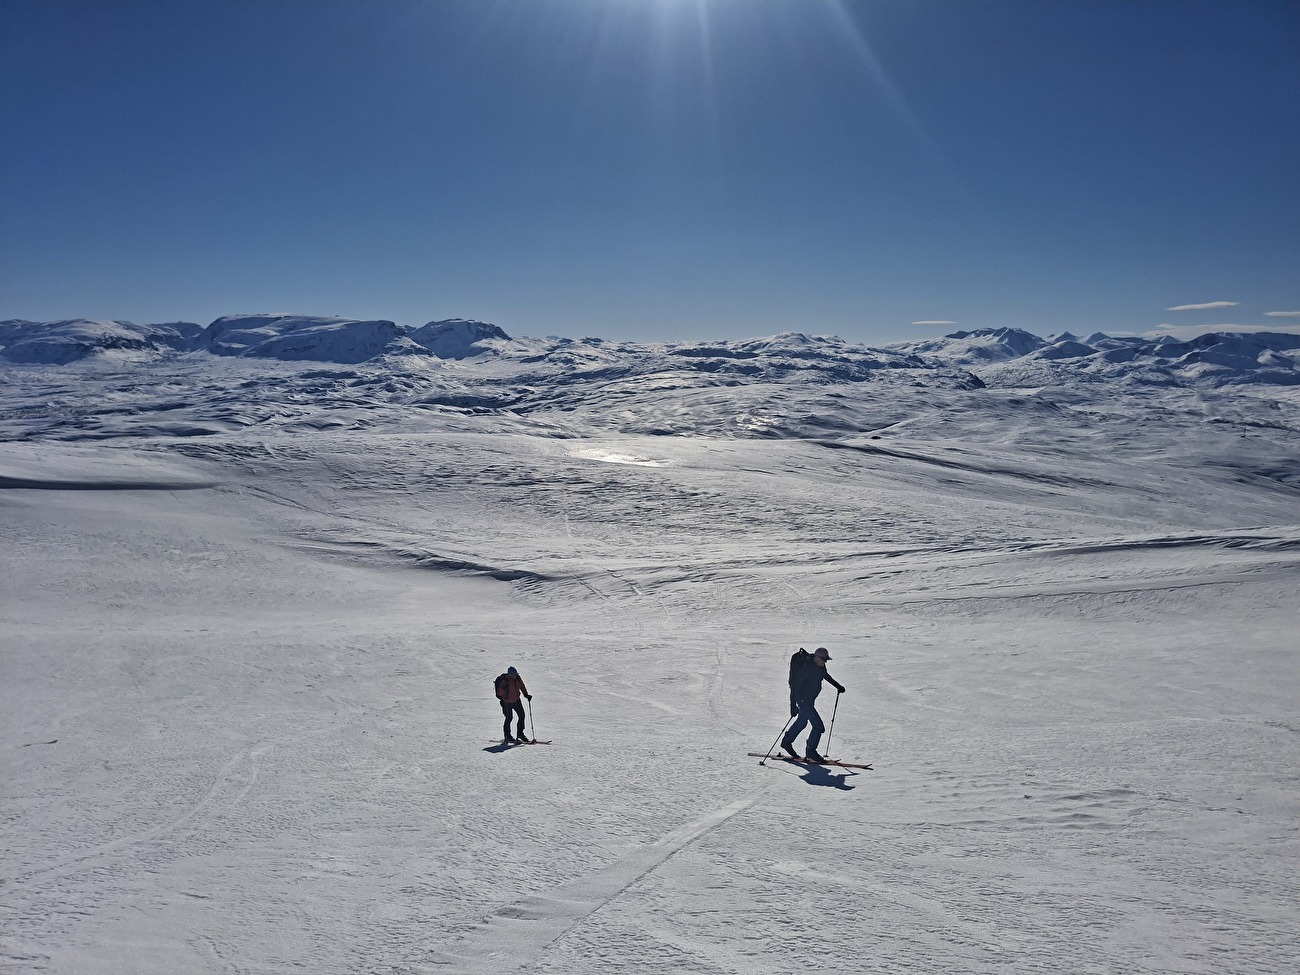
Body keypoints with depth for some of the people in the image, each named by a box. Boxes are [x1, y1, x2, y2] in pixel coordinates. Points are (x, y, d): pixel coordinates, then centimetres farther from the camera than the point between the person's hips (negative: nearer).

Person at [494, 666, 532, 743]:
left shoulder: (517, 678, -9)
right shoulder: (505, 681, -27)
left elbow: (521, 686, 8)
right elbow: (499, 693, -27)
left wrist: (526, 694, 1)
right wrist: (503, 688, -44)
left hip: (516, 700, 6)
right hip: (507, 702, -6)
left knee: (522, 715, 6)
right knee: (509, 718, 0)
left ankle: (520, 734, 20)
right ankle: (507, 737, 15)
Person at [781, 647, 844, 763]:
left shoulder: (820, 665, -4)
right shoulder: (805, 668, -29)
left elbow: (825, 675, 19)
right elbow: (795, 687, -29)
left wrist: (838, 686, 20)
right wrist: (793, 705, -33)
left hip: (810, 699, 9)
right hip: (803, 699, -9)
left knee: (802, 721, 27)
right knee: (818, 726, -10)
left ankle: (787, 741, 46)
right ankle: (810, 752, 6)